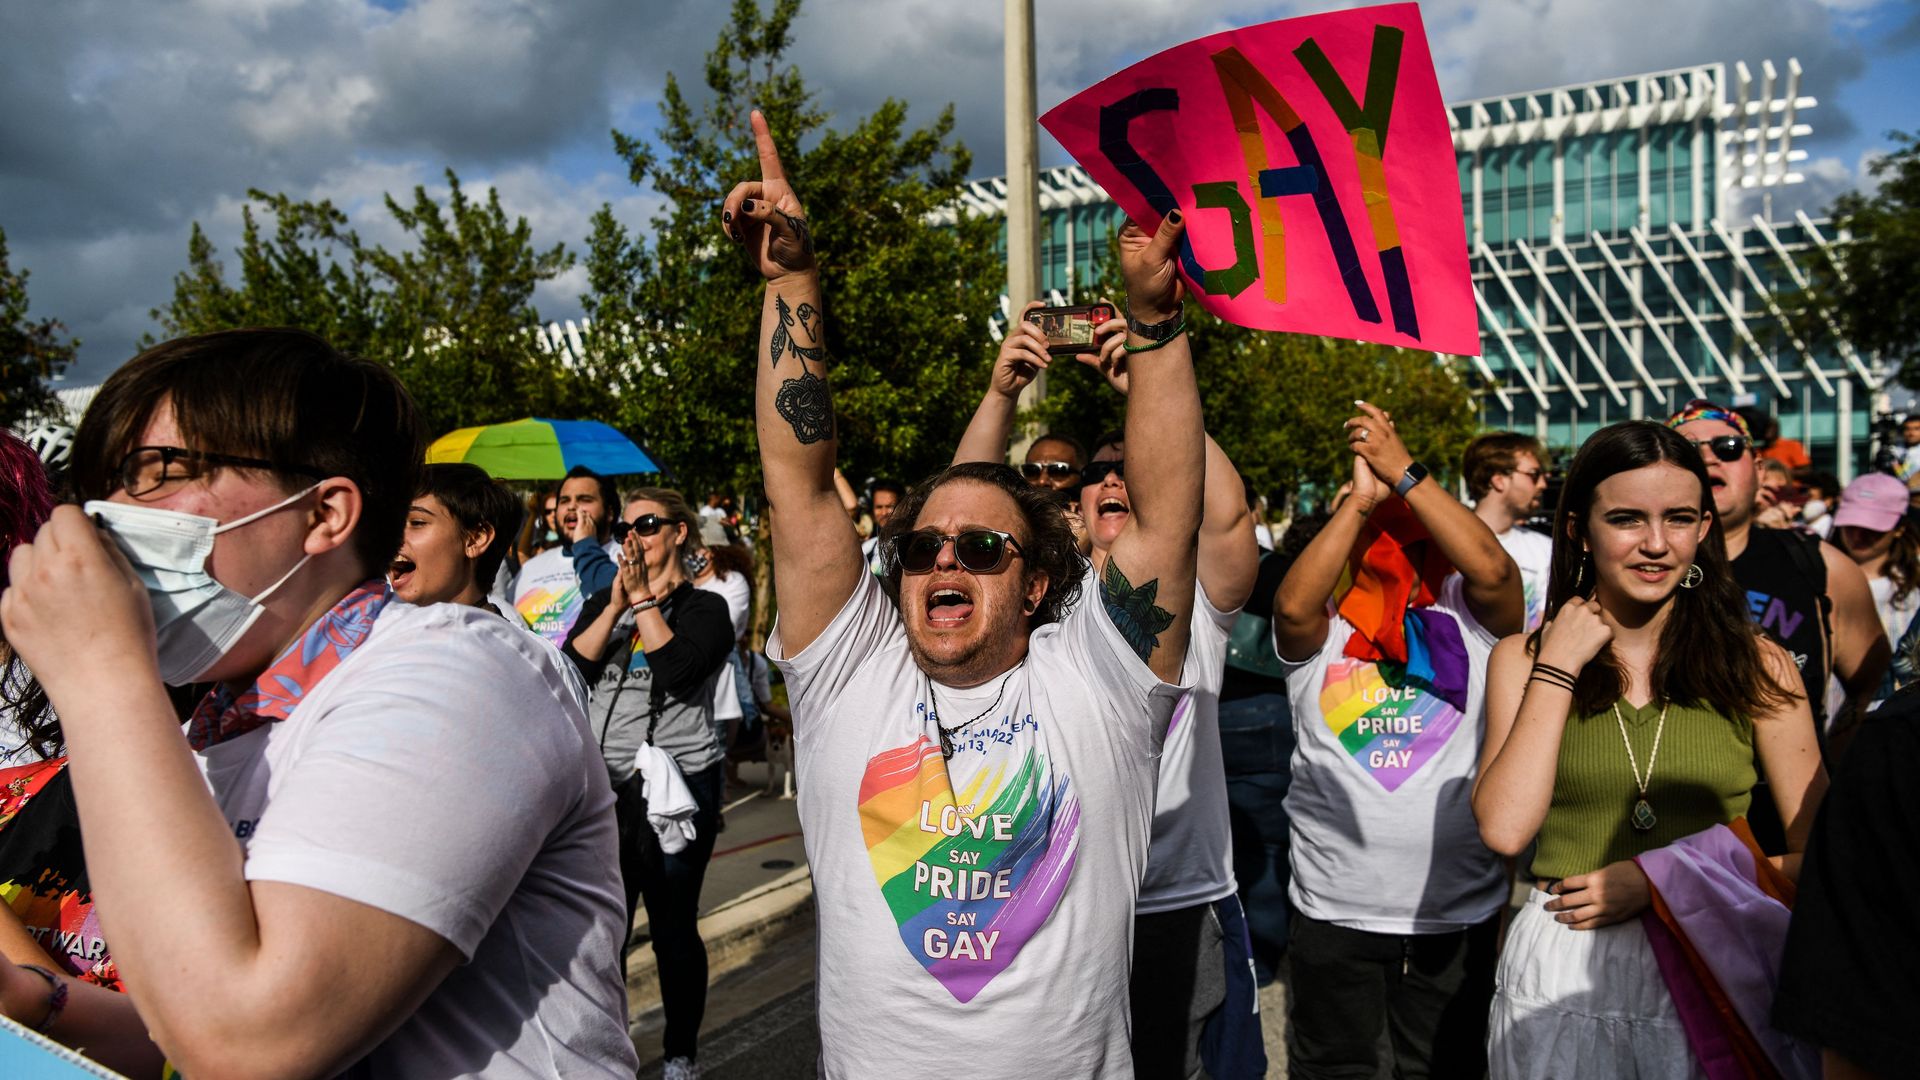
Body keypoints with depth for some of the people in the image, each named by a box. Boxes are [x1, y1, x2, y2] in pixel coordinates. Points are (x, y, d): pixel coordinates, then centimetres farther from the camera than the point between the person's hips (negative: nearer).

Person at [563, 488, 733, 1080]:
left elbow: (680, 672, -19)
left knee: (673, 927, 5)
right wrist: (617, 605, -12)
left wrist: (644, 599, -13)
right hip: (607, 782, 4)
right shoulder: (603, 601, 12)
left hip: (679, 781, -3)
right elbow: (571, 669, -4)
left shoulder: (705, 607, -1)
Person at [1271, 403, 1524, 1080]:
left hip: (1459, 913, 0)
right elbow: (1291, 605, -24)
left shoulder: (1469, 615, -2)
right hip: (1332, 912, 0)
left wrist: (1405, 474, -18)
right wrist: (1361, 498, -19)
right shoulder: (1322, 627, -2)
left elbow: (1492, 570, -22)